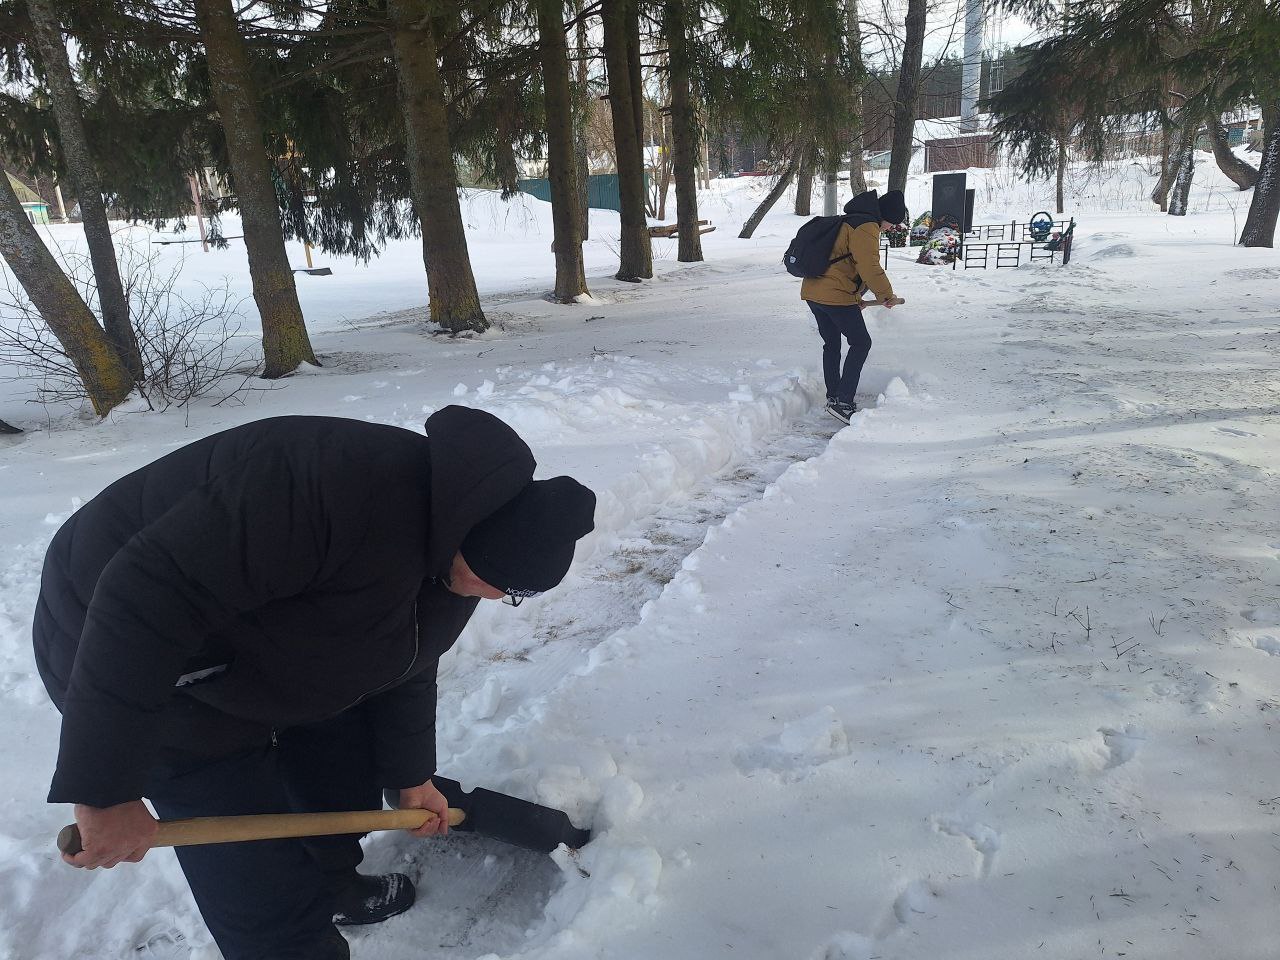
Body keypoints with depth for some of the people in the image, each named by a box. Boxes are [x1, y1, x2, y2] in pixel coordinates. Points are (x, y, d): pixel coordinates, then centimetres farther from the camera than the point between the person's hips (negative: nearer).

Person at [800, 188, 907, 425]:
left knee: (831, 344, 19)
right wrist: (887, 294, -3)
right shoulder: (866, 228, -11)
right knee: (861, 343, -1)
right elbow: (870, 269, -18)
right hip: (836, 296, -10)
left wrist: (855, 298, 28)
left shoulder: (850, 221, 22)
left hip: (813, 291, 10)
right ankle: (842, 402, -6)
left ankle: (833, 398, 26)